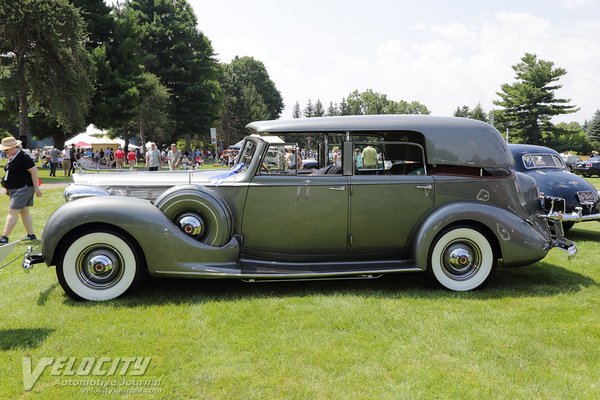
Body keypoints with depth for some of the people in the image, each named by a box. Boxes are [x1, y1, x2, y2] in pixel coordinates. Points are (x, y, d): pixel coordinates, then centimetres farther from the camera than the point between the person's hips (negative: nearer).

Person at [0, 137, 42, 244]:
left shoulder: (23, 158, -17)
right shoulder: (11, 158, 11)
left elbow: (34, 171, -18)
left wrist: (36, 188, -20)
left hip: (23, 188, -10)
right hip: (15, 189, 10)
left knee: (13, 212, -11)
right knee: (24, 212, 13)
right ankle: (31, 235, 20)